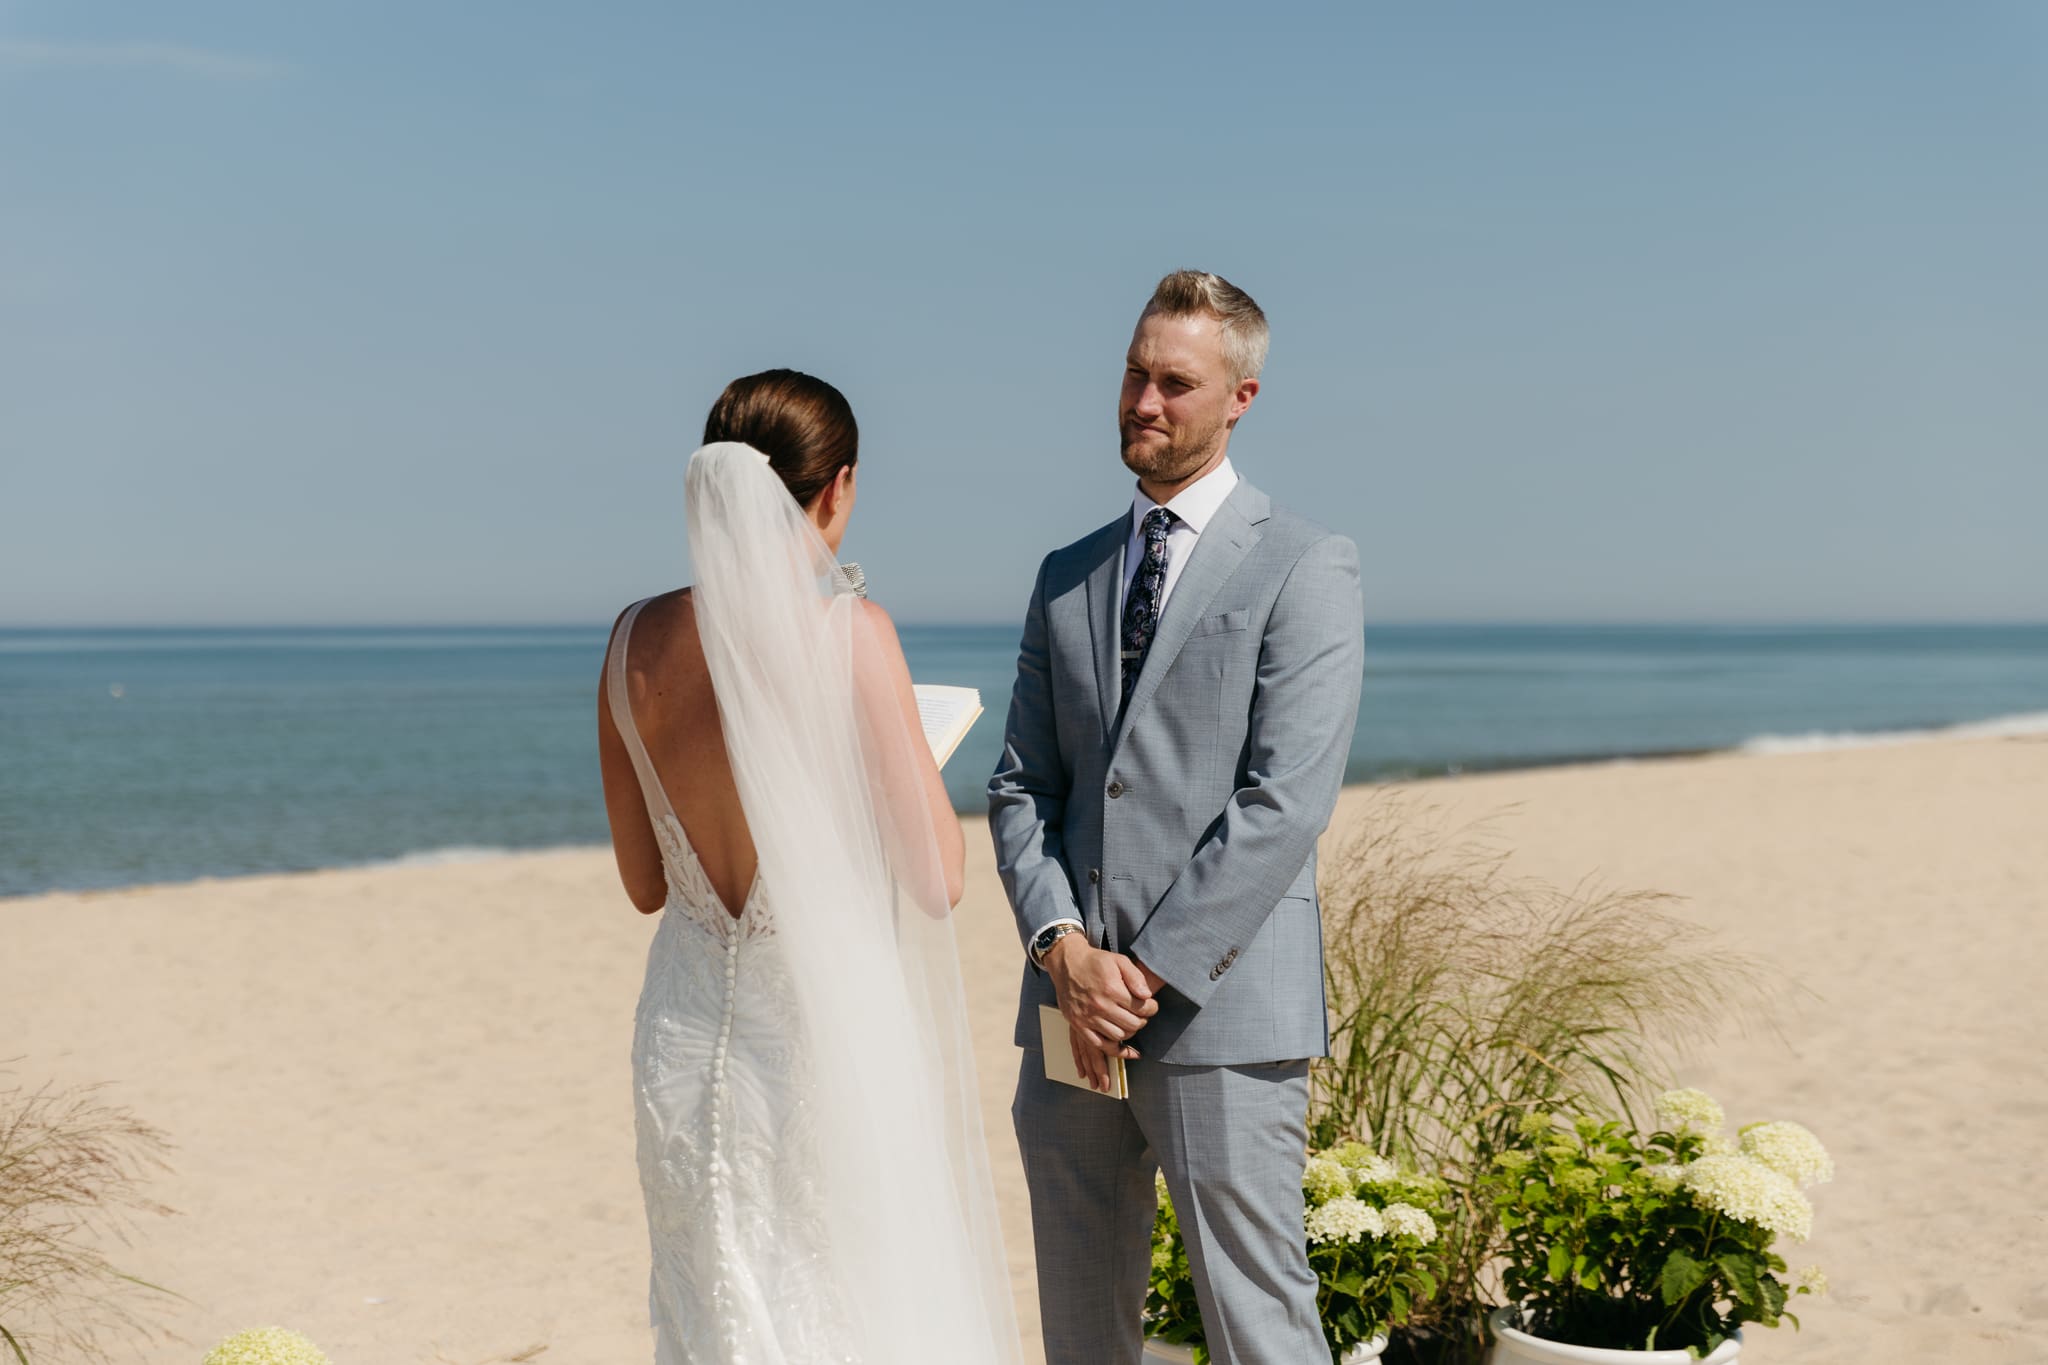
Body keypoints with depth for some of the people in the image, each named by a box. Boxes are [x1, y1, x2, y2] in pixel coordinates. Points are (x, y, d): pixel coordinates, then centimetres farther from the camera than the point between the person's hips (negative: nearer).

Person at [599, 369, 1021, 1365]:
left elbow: (645, 883, 10)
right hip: (829, 1031, -5)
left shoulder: (637, 641, 1)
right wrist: (907, 751, 4)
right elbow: (936, 879, -13)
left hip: (689, 1046, 5)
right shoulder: (845, 631, -14)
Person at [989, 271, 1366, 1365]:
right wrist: (1065, 947, -5)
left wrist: (1152, 974, -12)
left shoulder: (1302, 567, -1)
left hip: (1221, 1015, -5)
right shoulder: (1067, 577, 17)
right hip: (1069, 1017, 6)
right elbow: (1019, 788, 12)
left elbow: (1285, 802, -11)